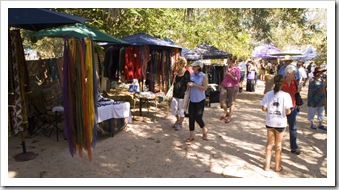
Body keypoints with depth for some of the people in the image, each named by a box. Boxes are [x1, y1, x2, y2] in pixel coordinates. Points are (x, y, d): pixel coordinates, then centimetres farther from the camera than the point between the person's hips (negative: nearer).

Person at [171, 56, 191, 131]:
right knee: (173, 108, 12)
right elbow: (174, 82, 9)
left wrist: (185, 93, -13)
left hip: (182, 94, -6)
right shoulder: (177, 71, 6)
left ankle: (180, 124, 21)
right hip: (175, 93, 6)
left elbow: (187, 84, -10)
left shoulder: (186, 73, -11)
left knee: (181, 109, 4)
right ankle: (178, 120, 36)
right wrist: (175, 75, -6)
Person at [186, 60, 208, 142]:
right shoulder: (192, 75, 4)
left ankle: (204, 130, 26)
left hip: (200, 100, -5)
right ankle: (191, 135, 15)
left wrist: (194, 85, -22)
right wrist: (189, 85, -7)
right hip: (192, 99, 5)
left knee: (198, 117, -3)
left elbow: (204, 88, -18)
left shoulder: (203, 76, -11)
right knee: (191, 117, 3)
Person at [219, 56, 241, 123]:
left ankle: (229, 117, 16)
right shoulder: (227, 67, 9)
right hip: (224, 86, 5)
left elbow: (237, 79, -12)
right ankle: (225, 112, 18)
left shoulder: (236, 69, -9)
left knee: (231, 102, 5)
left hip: (232, 87, -5)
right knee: (222, 99, -6)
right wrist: (222, 84, 20)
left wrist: (230, 75, -19)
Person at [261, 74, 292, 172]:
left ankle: (267, 165, 22)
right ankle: (277, 166, 27)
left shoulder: (268, 94, -7)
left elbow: (263, 108, -7)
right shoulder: (286, 95, -15)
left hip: (269, 122, 2)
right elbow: (288, 111, -17)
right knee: (278, 145, 15)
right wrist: (284, 110, 5)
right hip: (280, 123, -2)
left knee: (269, 143, 16)